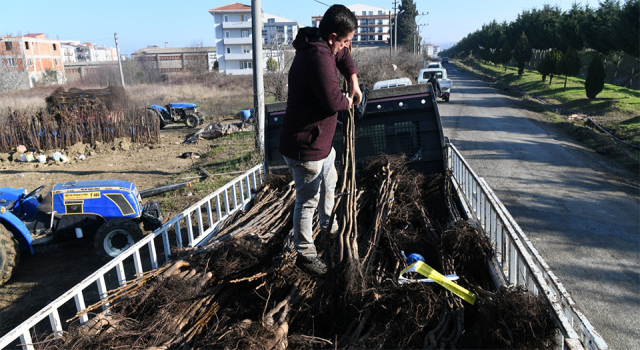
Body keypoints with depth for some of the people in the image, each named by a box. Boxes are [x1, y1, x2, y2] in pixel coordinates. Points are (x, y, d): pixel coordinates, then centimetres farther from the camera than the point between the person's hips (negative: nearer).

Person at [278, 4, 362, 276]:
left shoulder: (322, 47, 6)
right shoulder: (318, 57, -27)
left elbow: (344, 57, 28)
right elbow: (333, 101, -32)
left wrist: (354, 83, 13)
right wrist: (348, 101, -9)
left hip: (321, 140, 11)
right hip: (305, 146, -11)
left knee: (329, 183, 30)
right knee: (308, 200, 3)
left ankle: (328, 225, 54)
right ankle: (305, 254, 20)